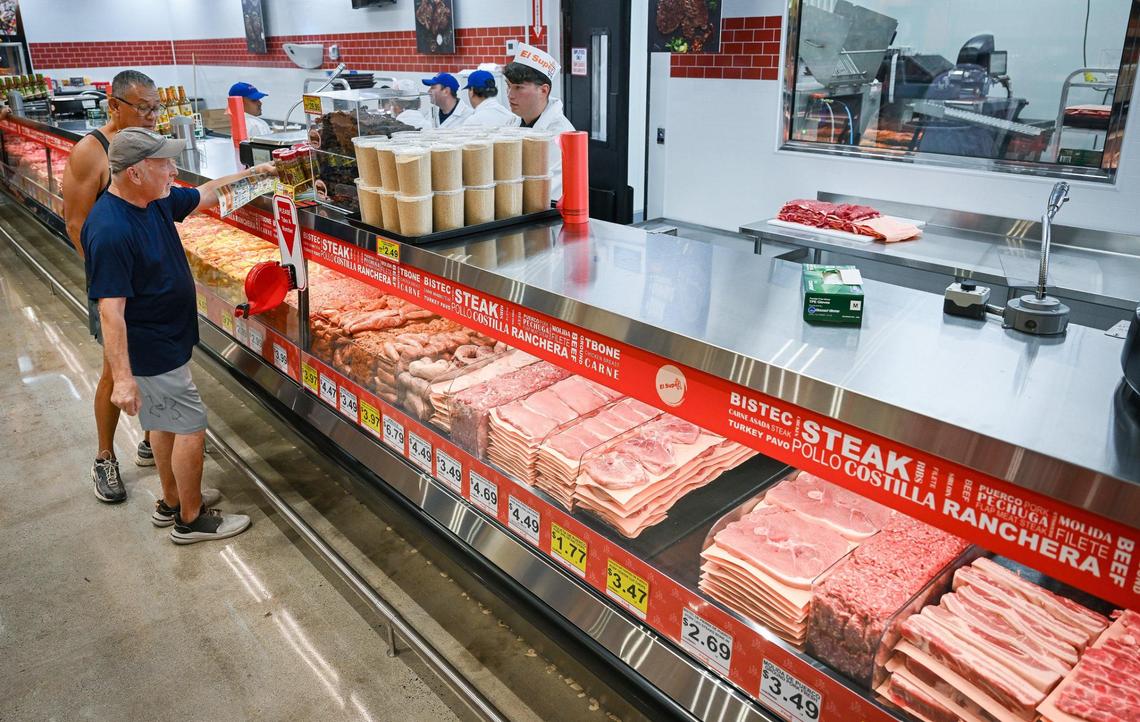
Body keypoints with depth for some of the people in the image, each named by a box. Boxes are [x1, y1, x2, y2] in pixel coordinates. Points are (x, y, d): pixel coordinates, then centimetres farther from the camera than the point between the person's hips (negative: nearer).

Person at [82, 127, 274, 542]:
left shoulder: (156, 200, -2)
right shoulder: (110, 231, -29)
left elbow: (204, 195, 17)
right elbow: (111, 310, -31)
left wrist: (250, 174, 12)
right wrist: (122, 377, -31)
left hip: (165, 341, 10)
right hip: (151, 352, -10)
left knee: (165, 421, 21)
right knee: (191, 427, 1)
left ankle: (172, 502, 38)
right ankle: (191, 519, 18)